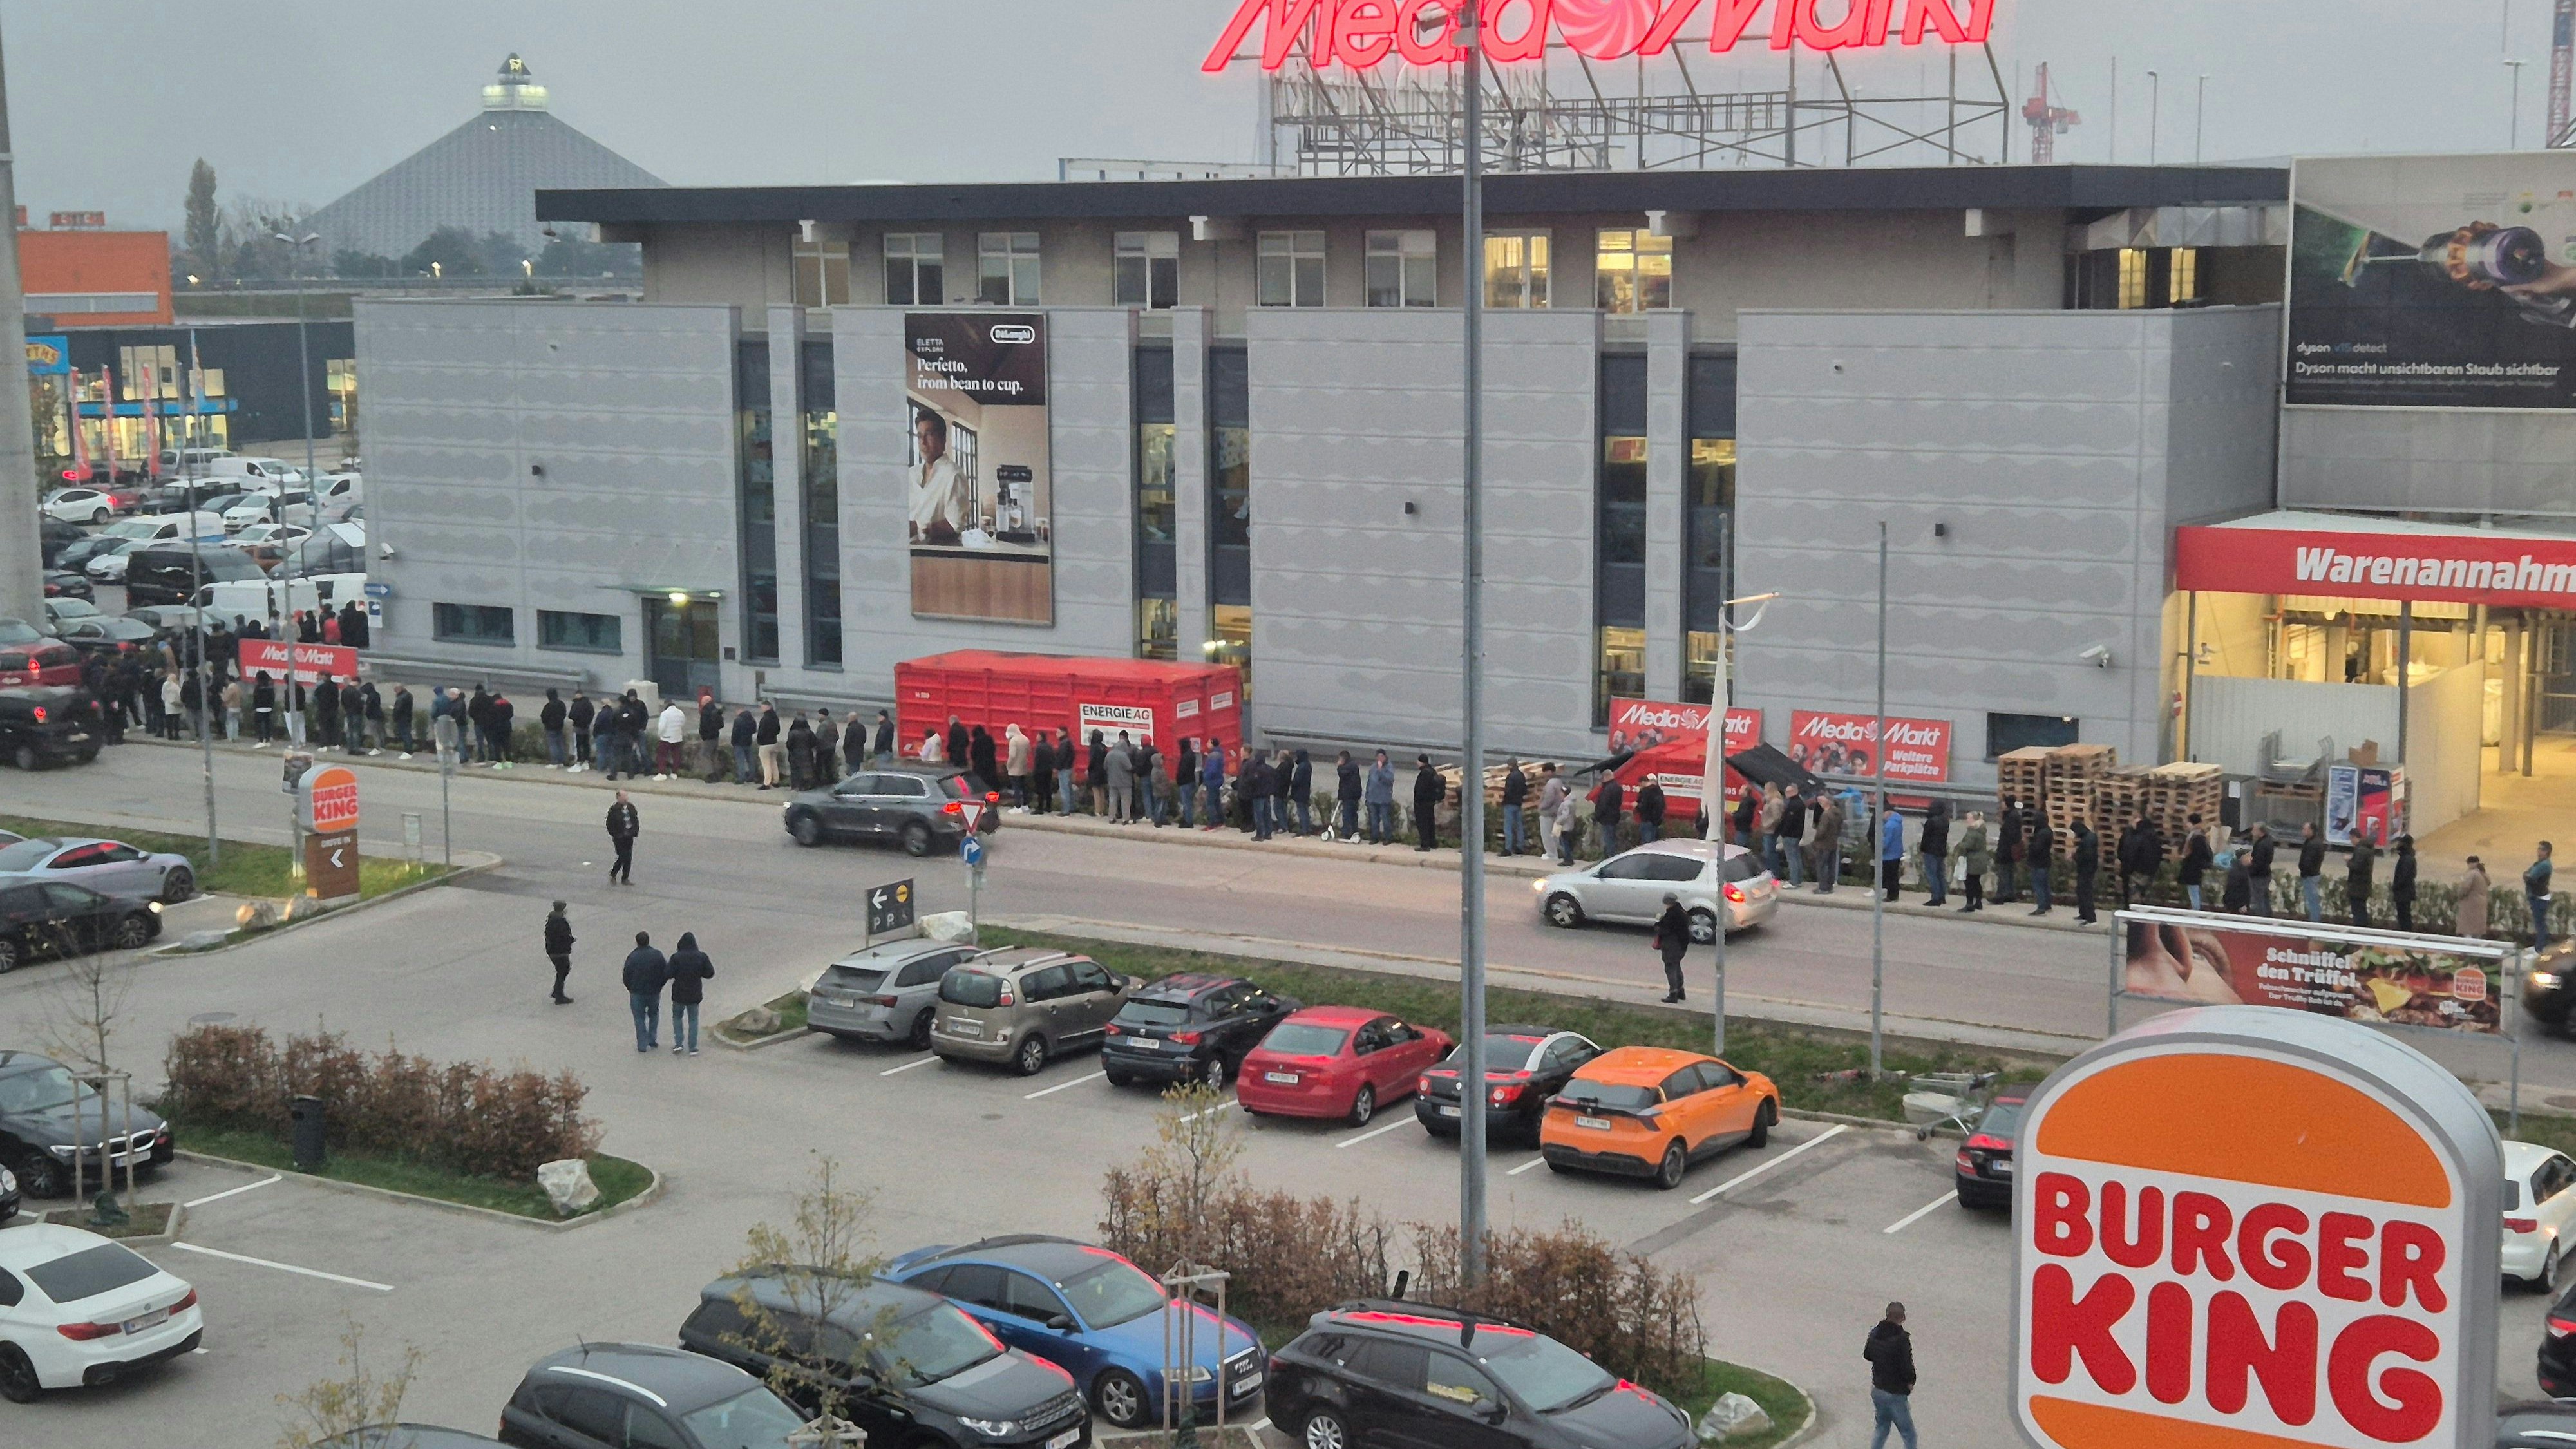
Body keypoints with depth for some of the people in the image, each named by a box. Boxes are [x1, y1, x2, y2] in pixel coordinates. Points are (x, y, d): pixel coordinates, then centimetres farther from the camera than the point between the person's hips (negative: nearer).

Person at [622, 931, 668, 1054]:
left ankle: (642, 1044, 6)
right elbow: (666, 973, -2)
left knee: (640, 1019, 8)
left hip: (637, 993, -2)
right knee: (654, 1015, 22)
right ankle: (652, 1040, 21)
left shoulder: (632, 957, -13)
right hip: (655, 992, 2)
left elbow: (626, 976, -8)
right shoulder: (657, 955, -6)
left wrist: (631, 989, 11)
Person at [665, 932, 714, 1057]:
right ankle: (692, 1048, 10)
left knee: (677, 1017, 19)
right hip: (695, 994, 1)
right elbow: (710, 973, -5)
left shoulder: (676, 957, -14)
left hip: (679, 994, -1)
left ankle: (679, 1043, 8)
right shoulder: (701, 957, -8)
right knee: (693, 1020, 12)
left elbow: (669, 974, -16)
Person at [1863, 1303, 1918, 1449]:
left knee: (1882, 1427, 25)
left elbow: (1867, 1354, 16)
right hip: (1895, 1394, -7)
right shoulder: (1901, 1340, -24)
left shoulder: (1875, 1334, -2)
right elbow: (1907, 1368, -25)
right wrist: (1911, 1382, -6)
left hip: (1877, 1390, 7)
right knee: (1909, 1435, 5)